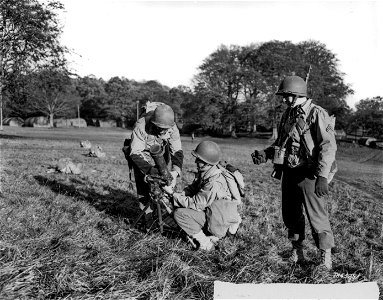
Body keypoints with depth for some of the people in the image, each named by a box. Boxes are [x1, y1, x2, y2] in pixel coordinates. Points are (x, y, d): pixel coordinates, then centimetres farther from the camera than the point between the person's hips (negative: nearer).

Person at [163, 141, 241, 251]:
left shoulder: (214, 183, -31)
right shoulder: (205, 171, -4)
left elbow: (194, 204, -24)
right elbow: (193, 187, 9)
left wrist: (173, 194, -17)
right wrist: (179, 195, -7)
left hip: (221, 220, -9)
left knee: (179, 214, -17)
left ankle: (206, 243, -4)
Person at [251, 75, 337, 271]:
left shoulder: (317, 114, -12)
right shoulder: (287, 115, 12)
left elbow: (328, 146, -18)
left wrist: (322, 176, -26)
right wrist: (265, 154, 4)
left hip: (309, 174, -7)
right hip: (289, 172, 7)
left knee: (316, 216, -2)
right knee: (290, 214, 14)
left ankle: (325, 256, 14)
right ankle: (297, 251, 30)